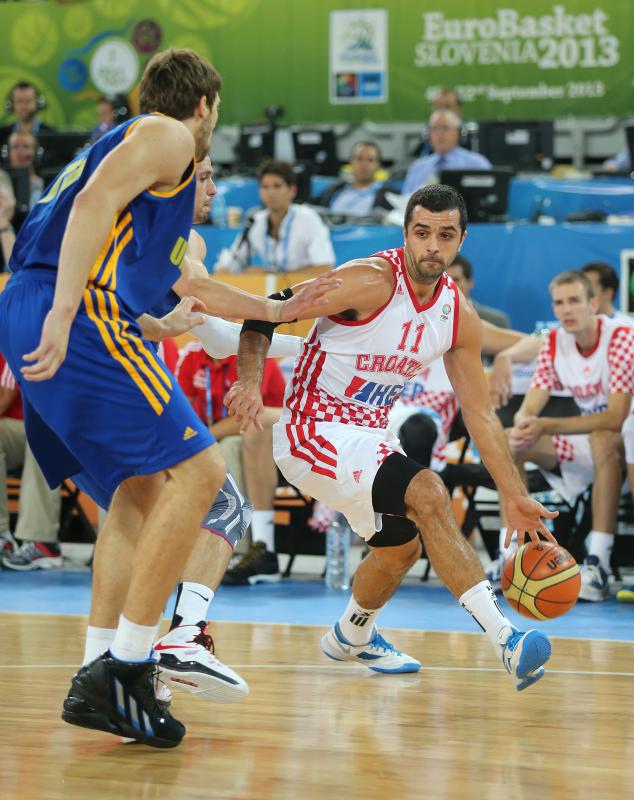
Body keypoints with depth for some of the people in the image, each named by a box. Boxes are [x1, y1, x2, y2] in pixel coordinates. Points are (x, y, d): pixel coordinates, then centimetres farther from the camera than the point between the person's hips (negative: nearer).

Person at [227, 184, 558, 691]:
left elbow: (480, 413, 7)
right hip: (317, 431, -9)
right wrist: (251, 381, -35)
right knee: (428, 496, -26)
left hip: (370, 435, 9)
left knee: (400, 546, 23)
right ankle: (504, 637, -29)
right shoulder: (372, 281, -21)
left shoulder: (460, 318, 0)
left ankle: (352, 637, 52)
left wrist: (515, 496, 4)